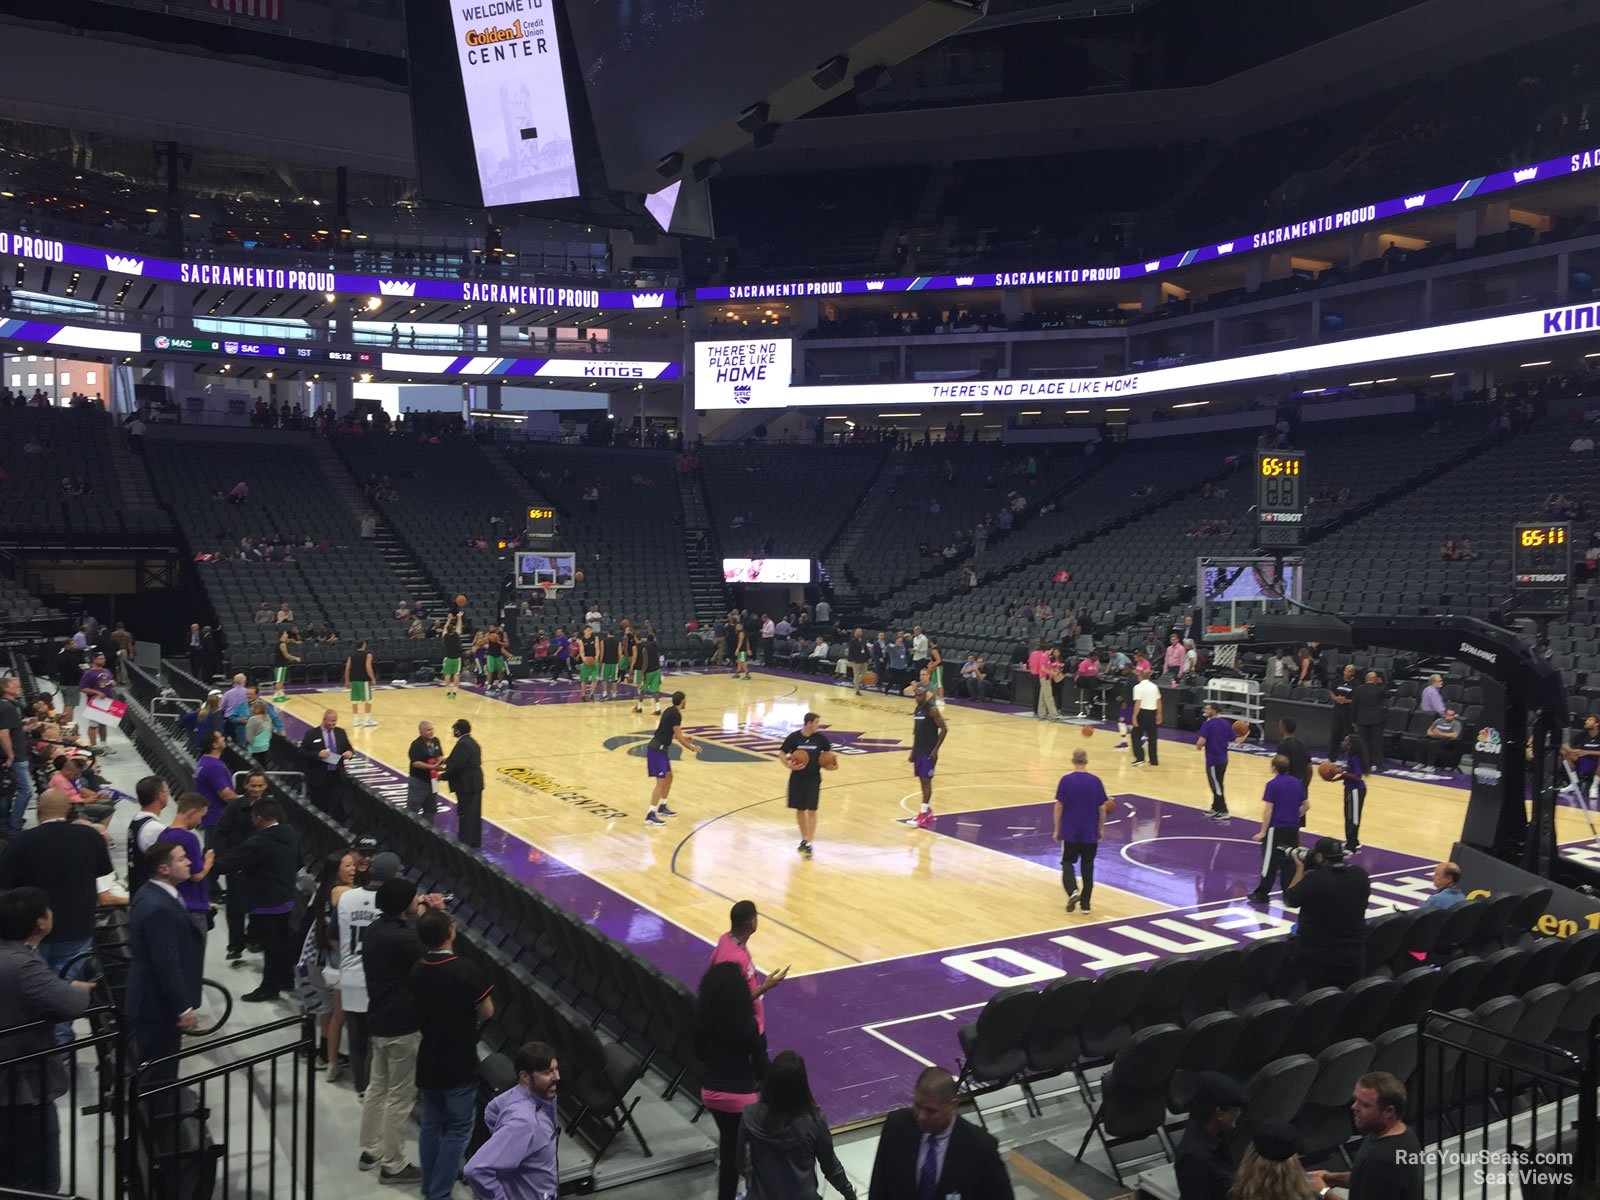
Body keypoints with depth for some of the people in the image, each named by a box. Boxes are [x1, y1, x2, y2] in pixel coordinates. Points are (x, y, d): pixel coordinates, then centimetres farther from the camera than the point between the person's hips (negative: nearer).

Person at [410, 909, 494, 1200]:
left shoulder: (417, 970, -4)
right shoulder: (467, 971, -23)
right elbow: (487, 1012, -12)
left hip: (428, 1061, 6)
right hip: (460, 1064, -6)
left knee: (431, 1126, 17)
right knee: (458, 1130, 5)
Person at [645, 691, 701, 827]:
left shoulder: (670, 711, 13)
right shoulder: (676, 714, -16)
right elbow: (678, 737, -15)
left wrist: (684, 738, 33)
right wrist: (692, 748, -2)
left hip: (660, 748, 10)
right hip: (657, 750, -10)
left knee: (668, 777, 20)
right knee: (661, 782, -10)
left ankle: (662, 807, 31)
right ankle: (651, 815, -10)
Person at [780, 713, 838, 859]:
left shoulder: (821, 737, -6)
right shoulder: (794, 737, -10)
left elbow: (828, 752, 10)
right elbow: (781, 753, -3)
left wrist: (832, 764, -9)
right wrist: (788, 765, -21)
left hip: (814, 778, 0)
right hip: (797, 778, 0)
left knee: (811, 811, -6)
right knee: (800, 810, 11)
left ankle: (808, 843, -3)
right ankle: (804, 839, 29)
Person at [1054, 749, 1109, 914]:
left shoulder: (1066, 780, -9)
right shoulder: (1095, 781, -4)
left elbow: (1059, 806, -7)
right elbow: (1102, 808, 0)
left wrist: (1057, 829, 4)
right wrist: (1101, 828, 13)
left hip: (1070, 832, -2)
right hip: (1090, 832, 2)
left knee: (1067, 862, 12)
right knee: (1088, 866, 13)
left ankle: (1072, 891, -13)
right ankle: (1086, 904, 13)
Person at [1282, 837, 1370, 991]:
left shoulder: (1314, 879, -22)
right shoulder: (1360, 875, -6)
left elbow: (1289, 900, -8)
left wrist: (1300, 869, 1)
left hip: (1317, 957, -5)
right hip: (1354, 955, 5)